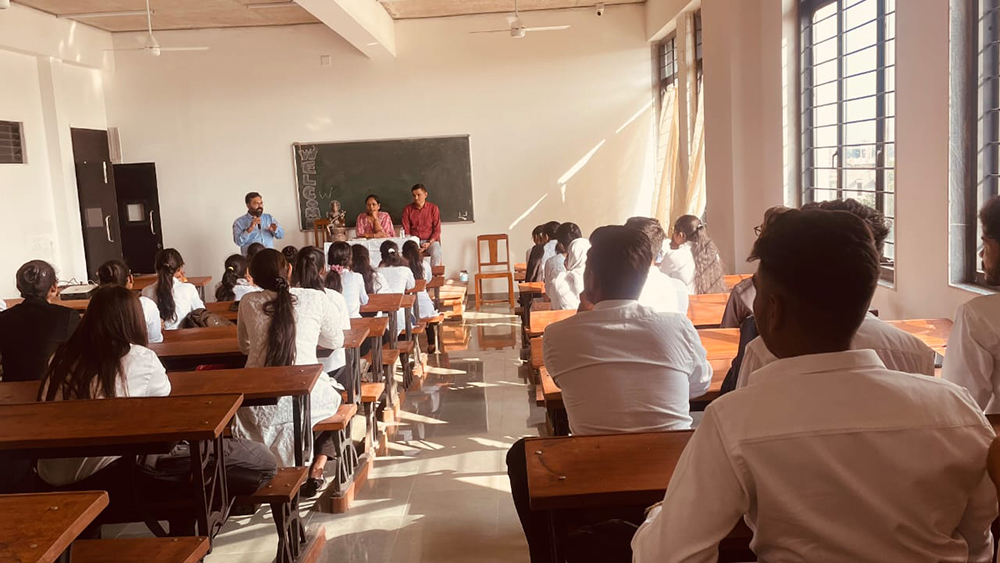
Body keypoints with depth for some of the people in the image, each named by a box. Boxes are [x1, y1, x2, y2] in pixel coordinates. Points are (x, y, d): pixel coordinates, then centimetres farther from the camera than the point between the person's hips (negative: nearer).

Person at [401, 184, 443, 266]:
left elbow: (437, 230, 2)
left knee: (437, 253, -33)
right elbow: (406, 231, 3)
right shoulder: (407, 209, 6)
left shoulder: (433, 208, 3)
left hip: (430, 240, -1)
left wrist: (429, 243, -14)